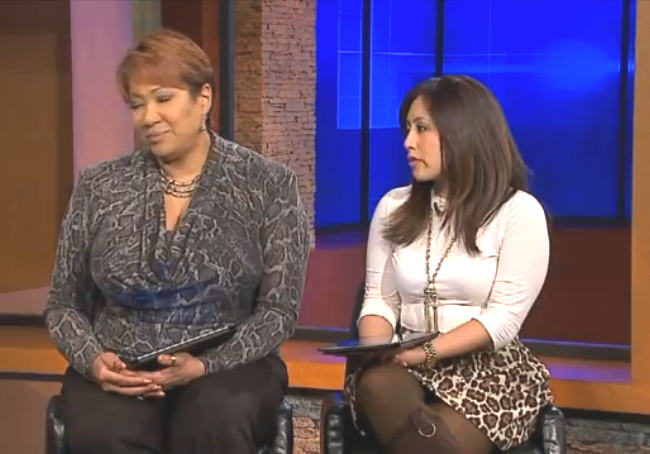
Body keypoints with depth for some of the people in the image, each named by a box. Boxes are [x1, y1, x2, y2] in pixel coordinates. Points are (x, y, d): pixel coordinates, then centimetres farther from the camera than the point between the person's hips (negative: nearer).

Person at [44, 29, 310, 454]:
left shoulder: (268, 184, 0)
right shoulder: (98, 187, 7)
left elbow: (279, 309, -3)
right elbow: (64, 303, 12)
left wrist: (204, 365, -18)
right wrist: (92, 360, -9)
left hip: (227, 368, -1)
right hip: (117, 375, 1)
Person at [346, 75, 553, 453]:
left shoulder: (519, 212, -3)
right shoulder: (394, 207, 11)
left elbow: (504, 318, -10)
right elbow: (380, 300, 9)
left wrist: (427, 352, -20)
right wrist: (377, 349, -13)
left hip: (492, 367, -4)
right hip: (407, 365, 4)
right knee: (376, 381, -34)